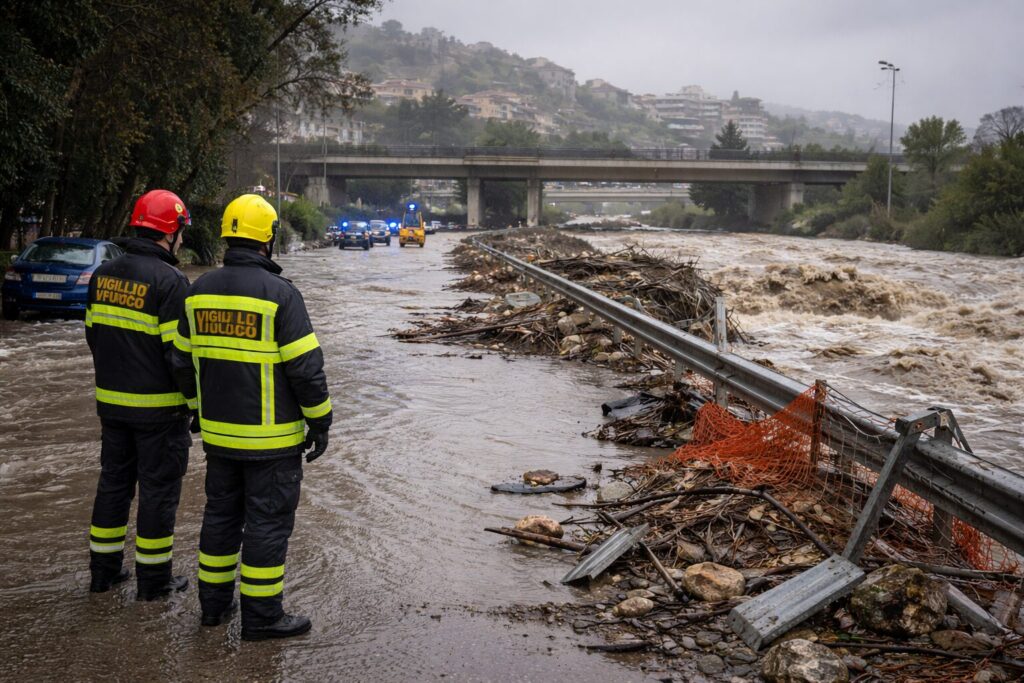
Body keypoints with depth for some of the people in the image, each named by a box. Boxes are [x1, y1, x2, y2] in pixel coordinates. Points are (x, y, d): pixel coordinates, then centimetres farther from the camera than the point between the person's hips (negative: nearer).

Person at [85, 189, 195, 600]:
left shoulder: (104, 274, 5)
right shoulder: (169, 281, -18)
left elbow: (93, 334, 12)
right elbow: (180, 350, -19)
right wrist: (195, 399, -8)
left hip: (111, 401, 7)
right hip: (159, 407, -7)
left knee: (114, 481, 18)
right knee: (158, 489, 4)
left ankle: (104, 570, 26)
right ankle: (154, 579, 12)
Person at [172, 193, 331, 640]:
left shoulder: (200, 291, 3)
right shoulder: (279, 294, -16)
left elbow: (185, 360, 11)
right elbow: (306, 368, -16)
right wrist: (320, 423, -6)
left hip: (219, 432, 6)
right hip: (271, 436, -6)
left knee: (221, 514, 18)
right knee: (268, 522, 3)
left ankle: (214, 603, 27)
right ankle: (261, 616, 10)